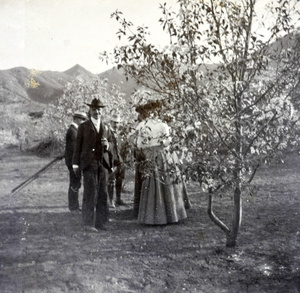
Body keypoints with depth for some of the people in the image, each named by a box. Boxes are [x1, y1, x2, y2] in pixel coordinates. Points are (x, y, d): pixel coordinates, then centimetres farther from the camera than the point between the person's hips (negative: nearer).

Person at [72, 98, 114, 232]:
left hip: (103, 164, 4)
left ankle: (100, 222, 11)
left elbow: (111, 144, 19)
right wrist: (76, 164, -2)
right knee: (90, 193, -7)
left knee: (102, 194, 4)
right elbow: (78, 146, 3)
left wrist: (107, 144, -5)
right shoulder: (84, 126, 5)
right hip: (89, 164, -4)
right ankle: (89, 223, -3)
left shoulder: (105, 127, 17)